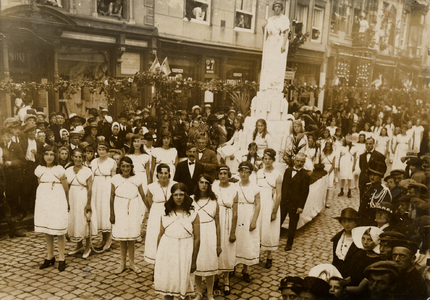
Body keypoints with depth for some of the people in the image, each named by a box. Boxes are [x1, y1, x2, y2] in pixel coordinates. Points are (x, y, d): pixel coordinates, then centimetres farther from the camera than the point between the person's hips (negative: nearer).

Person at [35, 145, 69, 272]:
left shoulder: (59, 170, -6)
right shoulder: (39, 170, 5)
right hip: (44, 201, 4)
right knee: (46, 230, 9)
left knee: (59, 230, -3)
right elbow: (40, 186, 14)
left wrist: (67, 203, 7)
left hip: (57, 201, -4)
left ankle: (61, 259, 6)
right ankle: (50, 257, 22)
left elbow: (66, 188, 0)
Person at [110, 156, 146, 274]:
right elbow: (112, 196, 0)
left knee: (131, 237, 5)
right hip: (120, 209, 0)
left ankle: (132, 263, 21)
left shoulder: (136, 179, -4)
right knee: (122, 237, 7)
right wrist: (112, 213, -1)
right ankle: (123, 263, 23)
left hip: (133, 210, 0)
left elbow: (143, 196, 1)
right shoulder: (115, 179, -4)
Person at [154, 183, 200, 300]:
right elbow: (160, 235, 8)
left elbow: (196, 238, -4)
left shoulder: (193, 214, -4)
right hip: (166, 252, 2)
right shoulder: (166, 213, 4)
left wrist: (193, 260, -5)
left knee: (183, 284, 7)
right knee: (167, 282, 9)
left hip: (184, 253, -2)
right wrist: (157, 255, 7)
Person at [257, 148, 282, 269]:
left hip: (270, 205, -4)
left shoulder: (277, 175, -7)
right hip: (259, 205, 4)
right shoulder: (259, 173, 6)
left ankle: (269, 258, 15)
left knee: (269, 232, 3)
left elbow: (279, 194, -9)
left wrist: (274, 211, -13)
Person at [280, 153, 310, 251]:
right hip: (283, 202, 4)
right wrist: (280, 198, 7)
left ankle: (289, 244, 24)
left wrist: (301, 206, -14)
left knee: (292, 225, 10)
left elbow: (305, 193, -10)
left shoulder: (305, 176, -9)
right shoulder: (288, 170, 7)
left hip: (295, 204, -4)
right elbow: (283, 185, 11)